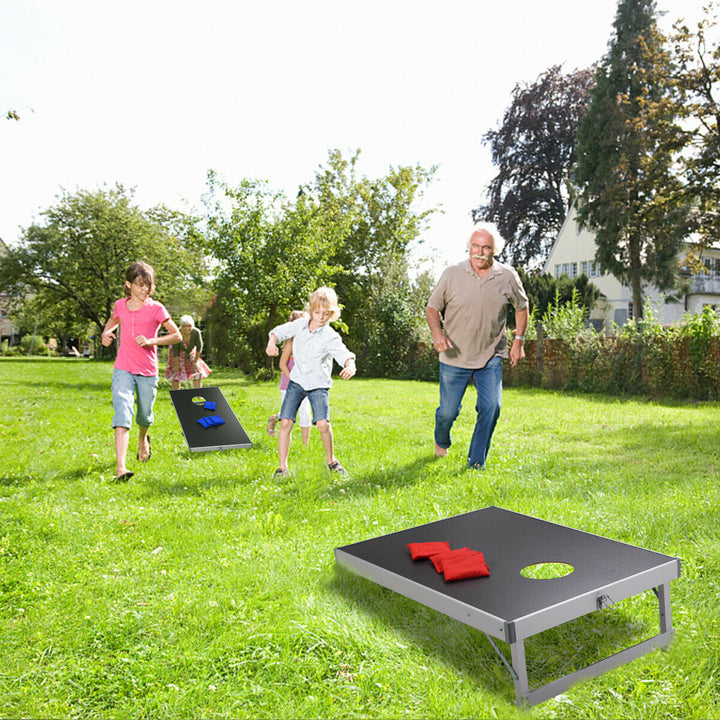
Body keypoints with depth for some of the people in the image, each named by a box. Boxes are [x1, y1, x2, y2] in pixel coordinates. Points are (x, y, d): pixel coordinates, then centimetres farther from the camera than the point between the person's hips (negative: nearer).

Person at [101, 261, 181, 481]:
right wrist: (106, 332, 6)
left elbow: (177, 336, -2)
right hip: (123, 370, 1)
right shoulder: (120, 305, 4)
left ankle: (143, 438, 52)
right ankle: (120, 467, -24)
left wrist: (151, 341, -15)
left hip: (148, 372, -1)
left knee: (144, 416, 15)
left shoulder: (156, 308, -6)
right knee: (122, 412, -17)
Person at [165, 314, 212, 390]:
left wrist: (196, 361, -10)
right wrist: (177, 364, -15)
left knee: (198, 374, 2)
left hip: (190, 353, 3)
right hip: (177, 355, -2)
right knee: (175, 376, -5)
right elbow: (175, 350, -24)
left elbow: (199, 347, -17)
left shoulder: (196, 332, -31)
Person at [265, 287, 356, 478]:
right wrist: (272, 342, -9)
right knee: (286, 422, -7)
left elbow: (343, 354, -33)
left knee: (323, 424, -19)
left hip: (318, 385, -4)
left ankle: (330, 460, 8)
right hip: (297, 381, 4)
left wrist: (350, 365, -55)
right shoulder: (300, 324, -2)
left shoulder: (330, 337, -17)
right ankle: (282, 466, 5)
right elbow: (280, 331, 13)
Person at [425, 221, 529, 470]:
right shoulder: (452, 274, -6)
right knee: (448, 411, 6)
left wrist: (518, 341, 10)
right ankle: (441, 443, 41)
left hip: (491, 358, 1)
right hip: (454, 357, -1)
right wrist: (437, 333, -17)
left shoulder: (508, 277, -2)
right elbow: (432, 308, 2)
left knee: (491, 407, -12)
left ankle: (476, 462, 5)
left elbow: (521, 307, 15)